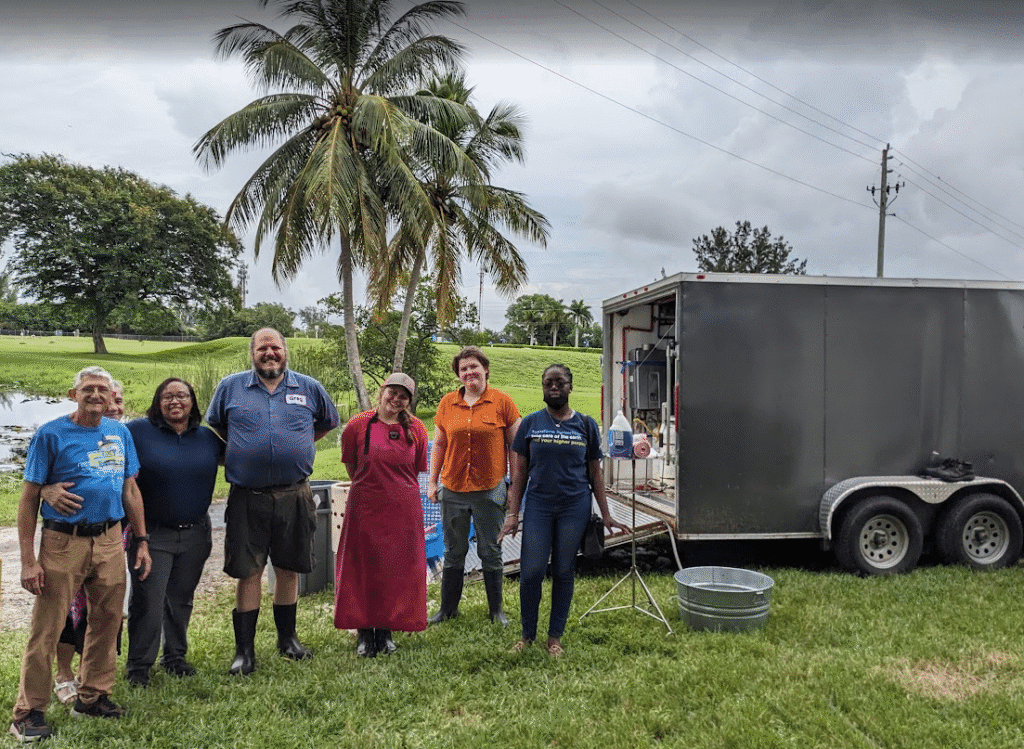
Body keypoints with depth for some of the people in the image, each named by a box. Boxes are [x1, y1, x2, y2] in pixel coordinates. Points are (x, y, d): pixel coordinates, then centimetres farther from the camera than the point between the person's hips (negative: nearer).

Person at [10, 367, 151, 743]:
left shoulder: (120, 433, 8)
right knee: (46, 628, -1)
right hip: (63, 542, -4)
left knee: (107, 621, 11)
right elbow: (28, 499, -6)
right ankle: (29, 712, 13)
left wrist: (142, 541, 9)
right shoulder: (51, 434, -6)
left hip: (110, 541, 5)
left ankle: (92, 696, 27)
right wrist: (28, 560, -11)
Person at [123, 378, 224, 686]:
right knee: (147, 602, -2)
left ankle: (175, 657, 30)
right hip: (152, 534, -3)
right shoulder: (138, 431, -5)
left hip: (195, 534, 4)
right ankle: (138, 666, 14)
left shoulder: (209, 437, 5)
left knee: (181, 600, 15)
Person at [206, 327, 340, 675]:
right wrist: (239, 451, 9)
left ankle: (287, 638, 28)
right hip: (247, 497, -1)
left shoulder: (309, 388, 4)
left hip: (294, 496, 1)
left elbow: (329, 422, 20)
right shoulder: (230, 387, 3)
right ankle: (244, 650, 11)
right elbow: (214, 425, 18)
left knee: (288, 568, 11)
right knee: (248, 572, 1)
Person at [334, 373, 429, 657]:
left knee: (397, 570, 8)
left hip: (403, 511, 1)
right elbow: (351, 467, 7)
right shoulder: (358, 426, -5)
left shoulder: (416, 429, 0)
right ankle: (364, 632, 20)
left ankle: (386, 631, 23)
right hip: (364, 508, -1)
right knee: (362, 569, 6)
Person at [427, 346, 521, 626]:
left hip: (490, 490, -2)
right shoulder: (447, 403, 4)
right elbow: (439, 444, 11)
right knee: (453, 552, 13)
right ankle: (448, 608, 27)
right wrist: (432, 481, 8)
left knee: (491, 552, 8)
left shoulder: (501, 402, -3)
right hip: (453, 489, 2)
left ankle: (496, 610, 23)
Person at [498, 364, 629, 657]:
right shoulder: (530, 423, 3)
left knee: (564, 572, 7)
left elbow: (595, 472, 8)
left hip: (574, 506, 0)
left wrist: (606, 514, 5)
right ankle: (527, 635, 18)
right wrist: (513, 514, 0)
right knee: (531, 572, -1)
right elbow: (520, 471, 5)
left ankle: (555, 637, 22)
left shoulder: (585, 425, 4)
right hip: (538, 506, 0)